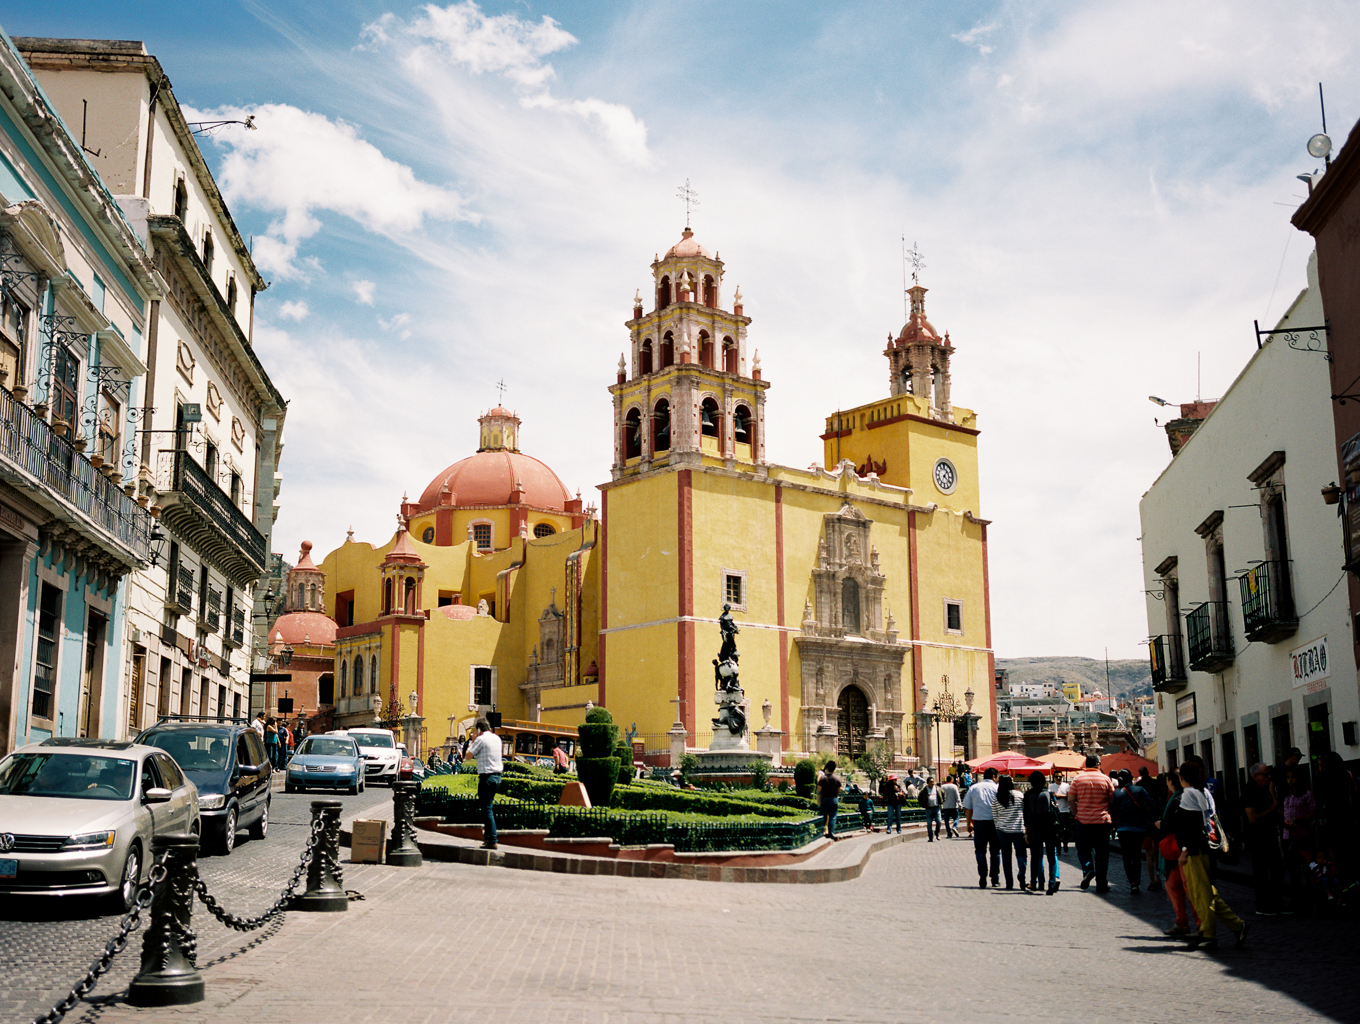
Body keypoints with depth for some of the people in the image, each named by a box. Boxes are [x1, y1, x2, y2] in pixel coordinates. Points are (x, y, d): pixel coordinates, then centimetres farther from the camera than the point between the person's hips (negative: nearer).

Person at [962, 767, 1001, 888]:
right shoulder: (996, 788, 1)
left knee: (980, 851, 7)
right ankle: (995, 880, 11)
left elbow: (967, 807, 11)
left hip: (978, 822, 2)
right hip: (993, 822, -1)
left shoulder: (973, 788, 9)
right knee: (995, 851, 10)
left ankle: (982, 881, 0)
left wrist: (969, 823, 18)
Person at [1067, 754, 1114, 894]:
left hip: (1083, 820, 0)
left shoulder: (1078, 779, -1)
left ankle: (1087, 868, -13)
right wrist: (1109, 814, 17)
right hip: (1102, 821, 0)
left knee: (1083, 848, 15)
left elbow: (1070, 800, -3)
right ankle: (1101, 884, 7)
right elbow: (1113, 800, 3)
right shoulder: (1105, 779, -1)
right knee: (1101, 853, 6)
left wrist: (1076, 814, 9)